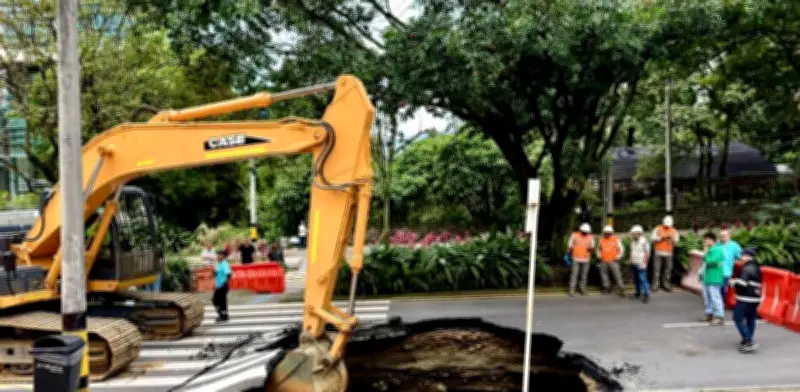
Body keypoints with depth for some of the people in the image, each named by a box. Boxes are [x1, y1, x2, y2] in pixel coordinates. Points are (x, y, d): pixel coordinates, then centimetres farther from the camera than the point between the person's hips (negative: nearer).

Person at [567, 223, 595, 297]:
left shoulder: (590, 237, 2)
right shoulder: (574, 235, -5)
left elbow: (592, 248, 4)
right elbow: (570, 247, 0)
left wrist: (590, 249, -19)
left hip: (586, 260, 3)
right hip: (576, 259, -3)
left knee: (584, 275, 7)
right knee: (574, 275, -6)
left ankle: (583, 289, 19)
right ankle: (572, 290, -4)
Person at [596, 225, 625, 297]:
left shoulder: (616, 240, -3)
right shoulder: (601, 239, 7)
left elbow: (621, 249, 1)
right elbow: (599, 249, 21)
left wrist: (617, 257, -7)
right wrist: (599, 256, 8)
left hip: (612, 261, -4)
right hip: (603, 261, 4)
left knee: (617, 275, -6)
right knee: (603, 274, 8)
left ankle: (622, 290, -3)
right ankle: (607, 289, 21)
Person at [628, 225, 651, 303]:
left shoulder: (644, 241, -13)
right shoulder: (633, 241, 9)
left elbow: (647, 253, -13)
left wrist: (644, 263, -16)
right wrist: (630, 259, 11)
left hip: (640, 264, -7)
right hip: (633, 264, 7)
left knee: (642, 279, -10)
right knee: (636, 279, 12)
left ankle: (646, 295, -6)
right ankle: (638, 293, 24)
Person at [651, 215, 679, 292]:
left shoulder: (674, 231, 10)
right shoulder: (657, 229, 4)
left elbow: (675, 243, 10)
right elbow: (654, 240, -1)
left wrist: (672, 239, -11)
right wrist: (661, 238, -15)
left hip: (668, 253, 2)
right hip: (658, 252, -2)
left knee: (668, 269, 0)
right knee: (656, 269, -4)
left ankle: (666, 284, 9)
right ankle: (655, 284, 0)